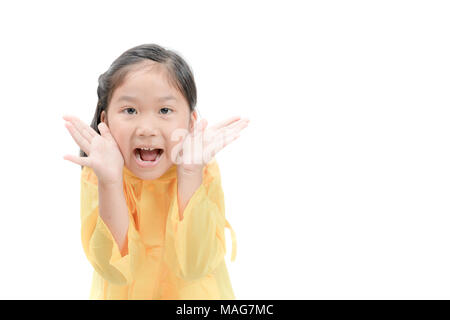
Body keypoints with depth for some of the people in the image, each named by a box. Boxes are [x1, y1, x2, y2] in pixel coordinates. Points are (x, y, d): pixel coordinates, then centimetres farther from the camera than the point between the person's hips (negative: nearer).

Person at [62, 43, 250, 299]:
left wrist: (190, 173, -26)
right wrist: (109, 181, -26)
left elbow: (193, 267, -19)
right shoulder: (95, 176, -11)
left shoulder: (204, 172, -12)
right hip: (123, 292, 0)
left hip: (194, 292, 0)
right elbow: (116, 271, -16)